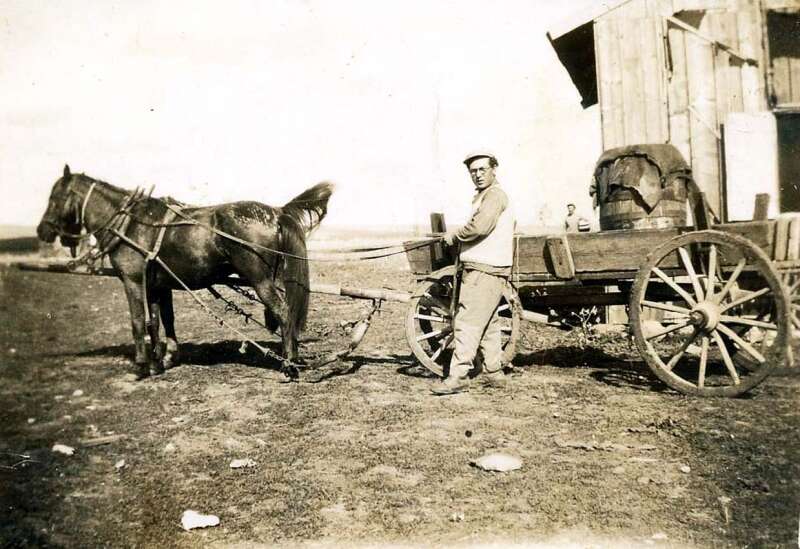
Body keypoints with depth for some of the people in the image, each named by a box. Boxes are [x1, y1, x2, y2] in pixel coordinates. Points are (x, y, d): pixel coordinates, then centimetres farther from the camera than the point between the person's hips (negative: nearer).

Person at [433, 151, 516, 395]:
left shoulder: (494, 195, -11)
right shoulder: (483, 195, 22)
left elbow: (480, 226, -26)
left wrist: (454, 235, -10)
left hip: (485, 271, -11)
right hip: (481, 268, 11)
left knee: (468, 323, -13)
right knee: (488, 323, 15)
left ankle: (458, 376, -13)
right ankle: (494, 372, 23)